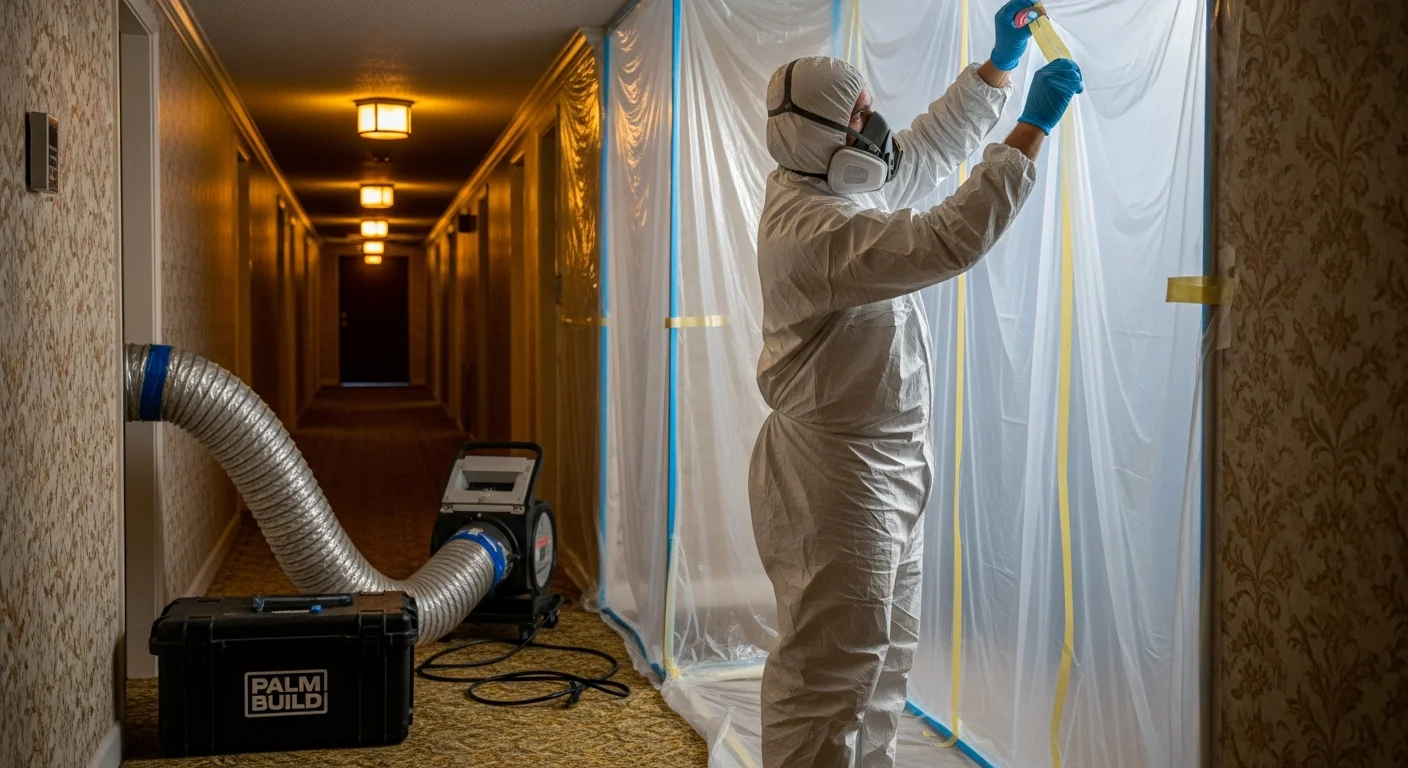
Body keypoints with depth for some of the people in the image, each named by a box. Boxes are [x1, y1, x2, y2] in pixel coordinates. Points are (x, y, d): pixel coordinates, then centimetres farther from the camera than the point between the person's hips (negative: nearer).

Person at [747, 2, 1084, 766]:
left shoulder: (837, 188, 7)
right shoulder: (813, 229, -24)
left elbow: (928, 148, 23)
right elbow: (951, 240, -33)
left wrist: (997, 67, 17)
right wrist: (1033, 129, -27)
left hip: (882, 472, 11)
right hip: (835, 477, -11)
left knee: (882, 660, 19)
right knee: (827, 672, -4)